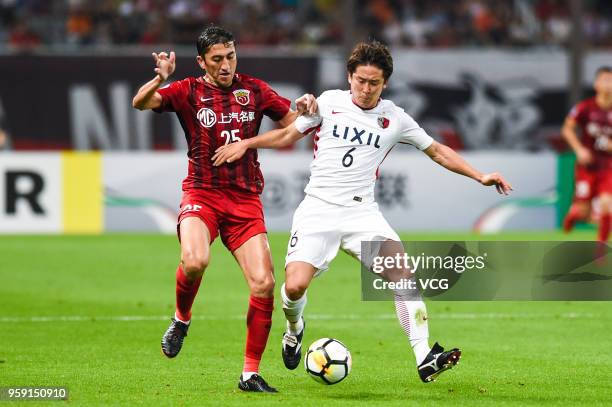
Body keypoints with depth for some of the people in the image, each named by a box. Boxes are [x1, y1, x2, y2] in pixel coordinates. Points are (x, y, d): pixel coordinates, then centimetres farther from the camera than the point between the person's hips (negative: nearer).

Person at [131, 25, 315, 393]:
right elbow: (141, 103, -11)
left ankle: (251, 373, 4)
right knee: (195, 261, -31)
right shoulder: (188, 92, 2)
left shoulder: (254, 90, 9)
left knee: (264, 283, -9)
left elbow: (294, 122, 14)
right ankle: (181, 320, 2)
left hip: (246, 199, 3)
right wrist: (160, 79, -31)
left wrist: (306, 110, -9)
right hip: (202, 194, -3)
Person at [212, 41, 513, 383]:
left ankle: (424, 358, -21)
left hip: (362, 211, 1)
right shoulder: (329, 102, 4)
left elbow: (437, 151, 15)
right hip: (319, 209, -1)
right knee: (295, 286, -16)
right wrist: (245, 144, 2)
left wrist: (479, 176, 8)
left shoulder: (394, 118, 6)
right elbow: (288, 135, 14)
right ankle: (294, 328, 21)